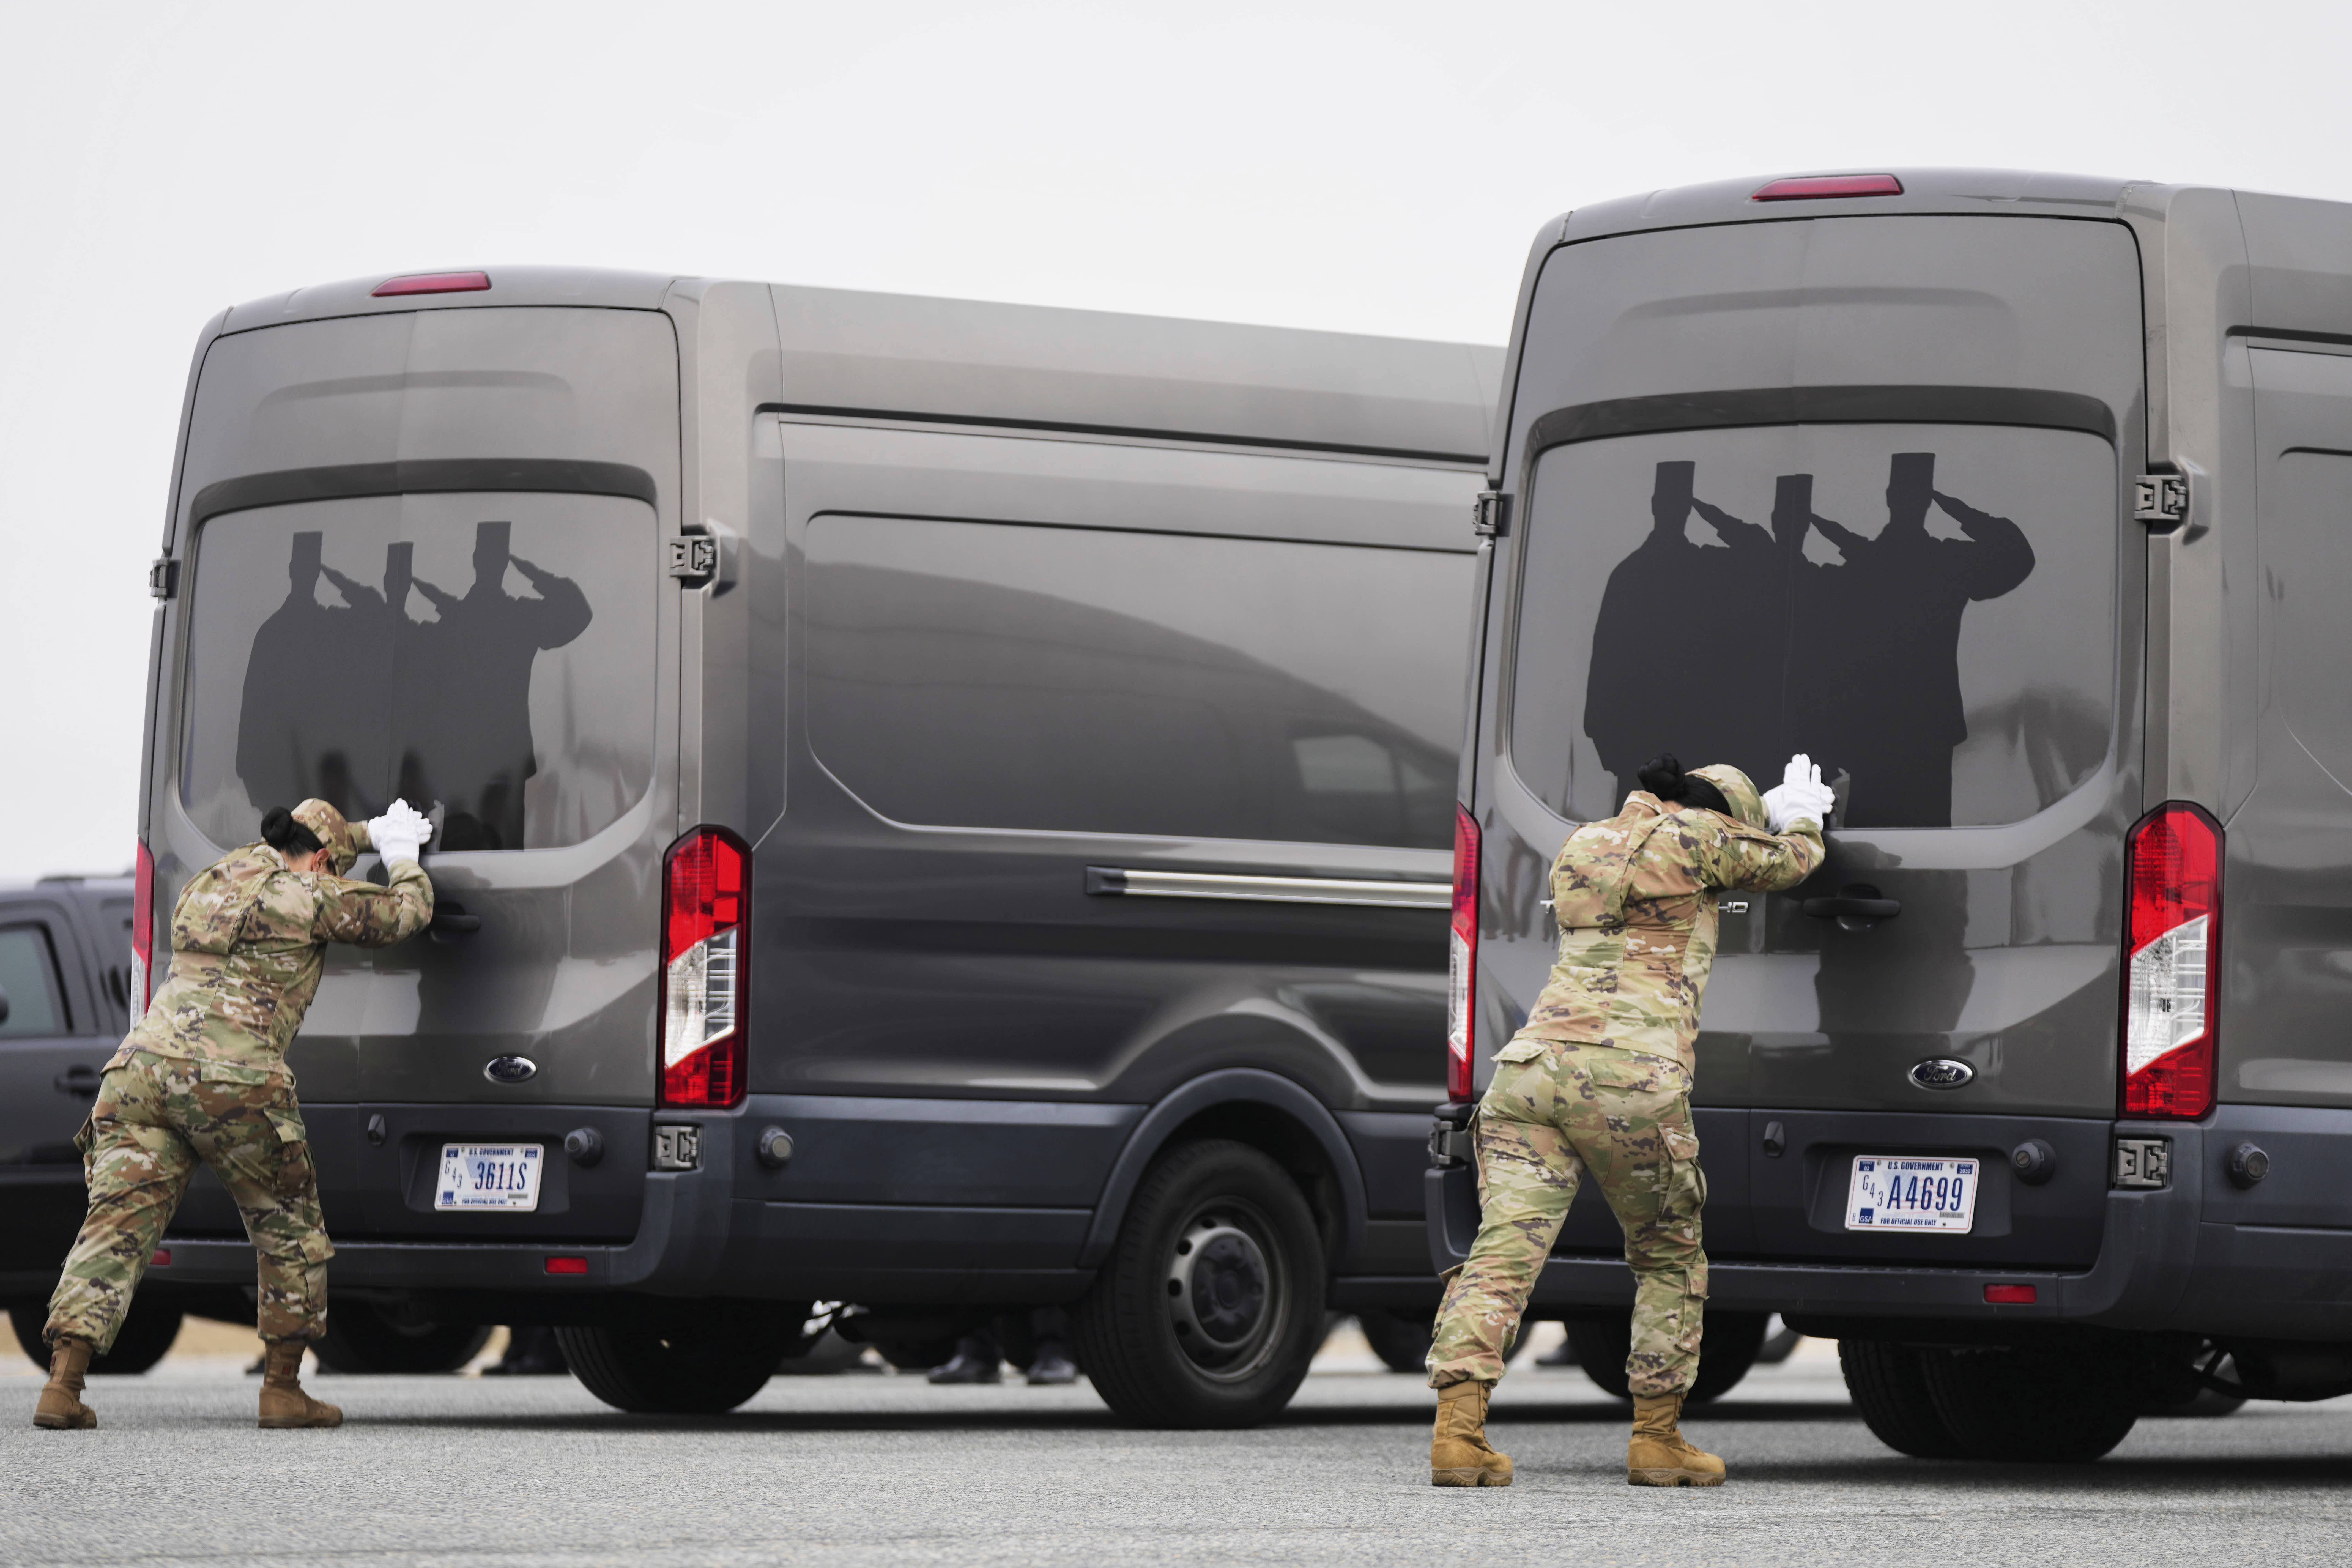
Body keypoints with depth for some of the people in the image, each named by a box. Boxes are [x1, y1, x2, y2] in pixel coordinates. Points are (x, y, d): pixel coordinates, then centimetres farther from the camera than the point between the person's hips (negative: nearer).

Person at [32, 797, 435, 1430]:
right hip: (232, 1081, -5)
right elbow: (407, 912, 18)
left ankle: (63, 1383, -16)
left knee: (117, 1224, -2)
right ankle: (283, 1389, 16)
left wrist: (372, 834, 55)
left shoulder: (213, 880, 26)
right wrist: (403, 858, 39)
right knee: (290, 1233, 13)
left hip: (143, 1068, 5)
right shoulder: (308, 897, 5)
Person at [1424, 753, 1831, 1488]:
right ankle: (1657, 1440, 16)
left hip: (1535, 1063, 5)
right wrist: (1802, 816, 47)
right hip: (1632, 1080, -5)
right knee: (1670, 1260, 15)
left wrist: (1770, 816, 54)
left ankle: (1457, 1429, -20)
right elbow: (1789, 863, 23)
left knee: (1504, 1248, -5)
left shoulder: (1580, 848, 25)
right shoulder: (1691, 839, 6)